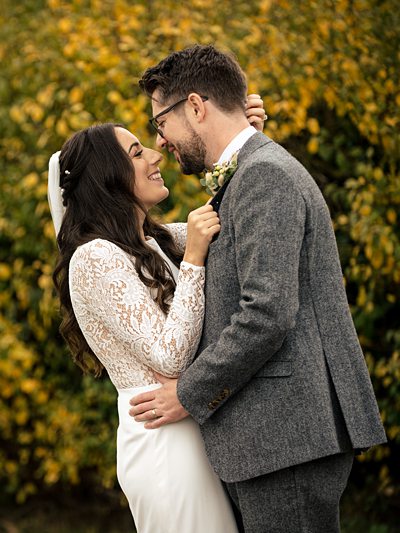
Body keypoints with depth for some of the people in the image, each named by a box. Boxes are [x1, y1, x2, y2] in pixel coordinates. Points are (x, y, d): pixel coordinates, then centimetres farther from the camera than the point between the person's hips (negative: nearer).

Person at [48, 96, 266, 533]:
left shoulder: (152, 241, 12)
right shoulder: (96, 258, -14)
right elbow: (170, 357, -19)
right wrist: (192, 258, -20)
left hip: (188, 433, 9)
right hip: (164, 442, -9)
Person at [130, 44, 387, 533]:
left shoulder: (264, 174, -13)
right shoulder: (256, 171, 21)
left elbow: (267, 314, -21)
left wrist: (189, 395, -11)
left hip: (288, 434, -10)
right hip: (281, 436, 10)